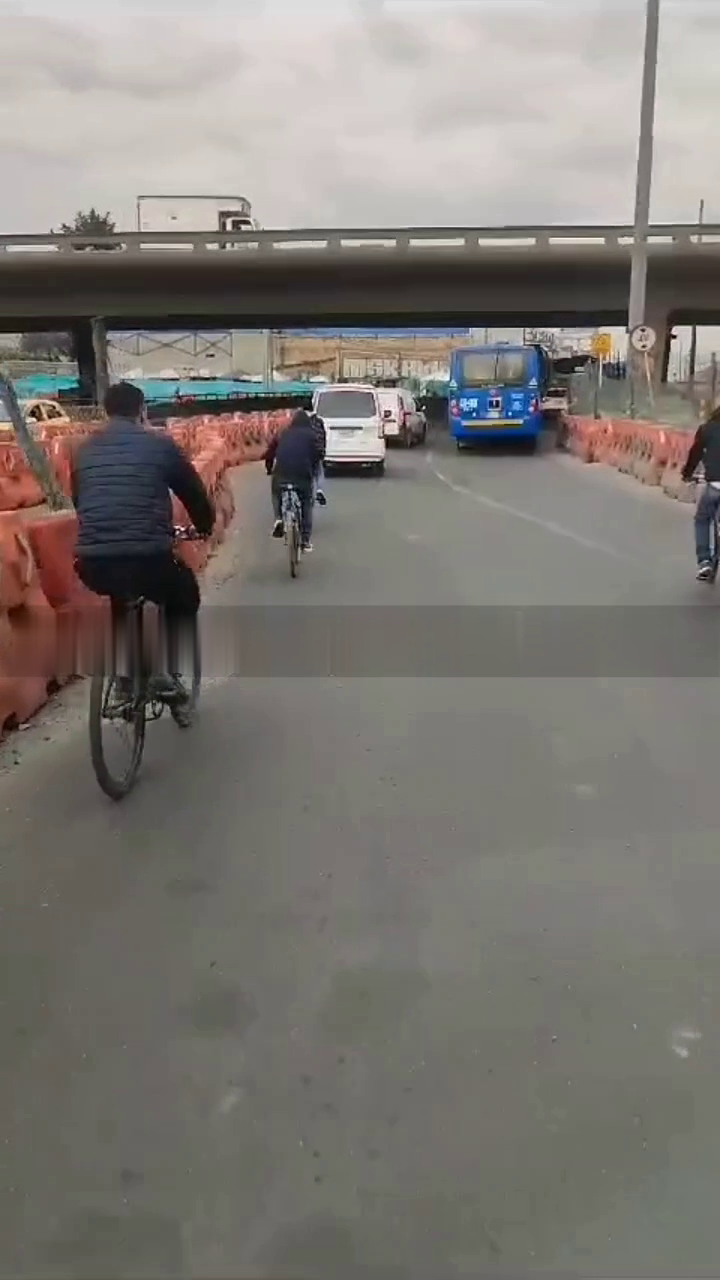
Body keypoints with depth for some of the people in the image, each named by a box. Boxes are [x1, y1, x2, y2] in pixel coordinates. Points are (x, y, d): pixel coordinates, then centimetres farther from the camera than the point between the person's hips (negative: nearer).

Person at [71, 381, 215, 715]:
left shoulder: (85, 449, 18)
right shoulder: (160, 444, 8)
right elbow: (195, 493, 19)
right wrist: (205, 527, 40)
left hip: (91, 564, 4)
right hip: (147, 559, -3)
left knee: (120, 594, 39)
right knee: (184, 596, 30)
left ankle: (125, 678, 33)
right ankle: (168, 675, 18)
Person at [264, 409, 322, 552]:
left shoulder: (282, 434, 19)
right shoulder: (311, 435, 12)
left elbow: (269, 453, 17)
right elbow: (318, 454, 4)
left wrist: (269, 469, 33)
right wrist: (313, 470, 20)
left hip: (282, 473, 2)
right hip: (303, 474, -2)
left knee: (277, 494, 29)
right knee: (306, 505, 12)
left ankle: (278, 518, 3)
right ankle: (305, 540, 6)